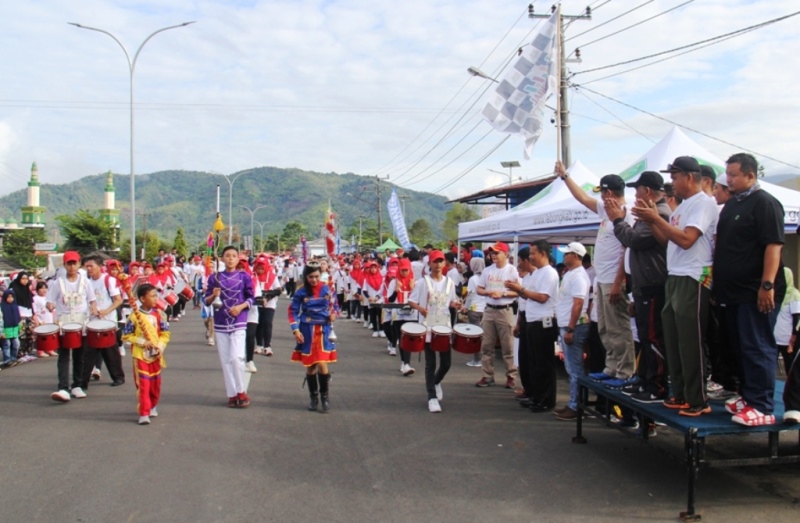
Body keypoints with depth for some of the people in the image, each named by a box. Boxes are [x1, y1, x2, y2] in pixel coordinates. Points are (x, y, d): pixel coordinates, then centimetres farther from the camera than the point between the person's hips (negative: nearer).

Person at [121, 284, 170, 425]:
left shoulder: (159, 314, -1)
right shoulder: (134, 316, -10)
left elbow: (165, 333, 5)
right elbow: (126, 335, -6)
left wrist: (160, 346, -10)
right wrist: (142, 342, -15)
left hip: (155, 355, 4)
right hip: (140, 355, -4)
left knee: (155, 383, 15)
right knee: (143, 384, -5)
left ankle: (153, 406, 35)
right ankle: (144, 413, 0)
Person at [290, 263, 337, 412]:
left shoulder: (327, 289, 0)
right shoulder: (301, 292, -2)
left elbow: (334, 306, 13)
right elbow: (293, 311, 0)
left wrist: (333, 314, -8)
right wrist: (295, 330, -10)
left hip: (323, 330, -1)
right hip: (307, 331, 1)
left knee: (322, 364, -11)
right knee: (310, 365, 7)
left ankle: (325, 396, 4)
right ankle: (313, 397, 21)